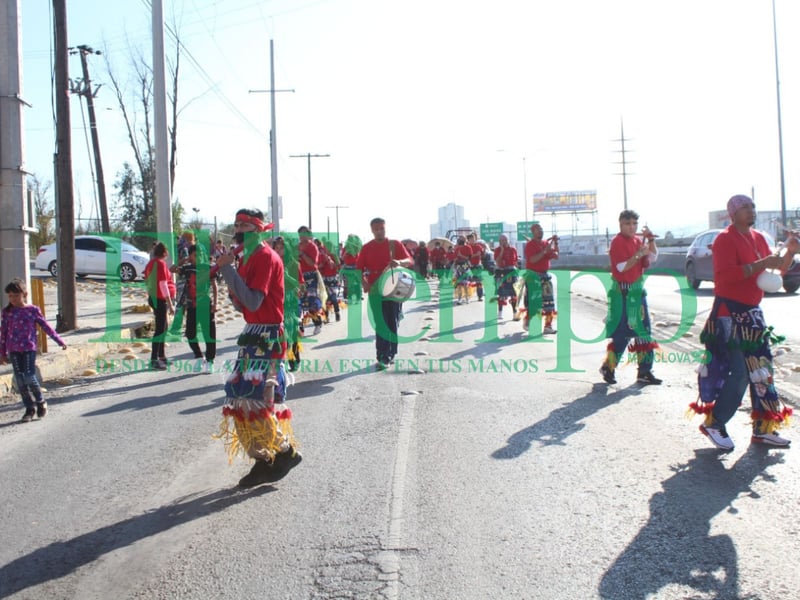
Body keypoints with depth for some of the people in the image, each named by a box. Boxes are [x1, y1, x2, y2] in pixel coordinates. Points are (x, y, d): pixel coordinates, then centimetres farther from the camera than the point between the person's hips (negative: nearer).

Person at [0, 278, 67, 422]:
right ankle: (29, 408, 11)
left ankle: (41, 402, 11)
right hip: (13, 350, 3)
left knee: (29, 377, -12)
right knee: (20, 380, 1)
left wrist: (60, 341, 6)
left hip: (29, 348, -3)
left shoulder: (33, 310, 0)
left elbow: (46, 327, 6)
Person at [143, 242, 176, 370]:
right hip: (160, 299, -10)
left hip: (154, 298, 10)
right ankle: (154, 360, -11)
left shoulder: (152, 263, 13)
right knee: (160, 328, -9)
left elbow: (148, 281, 18)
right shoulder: (160, 263, -15)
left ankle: (161, 356, 25)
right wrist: (170, 304, -18)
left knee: (163, 327, 18)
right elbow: (163, 285, -19)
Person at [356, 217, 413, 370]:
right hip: (375, 290, 0)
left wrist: (399, 262, -28)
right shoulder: (366, 248, 6)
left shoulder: (395, 244, 1)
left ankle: (390, 355, 14)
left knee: (393, 323, 3)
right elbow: (359, 268, 6)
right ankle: (382, 358, -1)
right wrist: (364, 283, -12)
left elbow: (410, 261, -6)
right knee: (381, 325, -1)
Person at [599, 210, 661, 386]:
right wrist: (638, 255, -26)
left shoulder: (638, 241, 11)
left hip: (637, 291, 8)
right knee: (622, 333, -5)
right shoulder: (618, 242, -11)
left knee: (643, 331, 7)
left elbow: (652, 258, 12)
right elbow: (622, 267, -18)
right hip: (622, 292, -8)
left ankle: (645, 372, 13)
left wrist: (650, 240, 1)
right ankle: (608, 368, 10)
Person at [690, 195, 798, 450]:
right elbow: (725, 275, -25)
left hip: (752, 313, 9)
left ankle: (763, 428, 18)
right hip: (729, 314, -9)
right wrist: (761, 264, -26)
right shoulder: (725, 239, -11)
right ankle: (713, 423, 2)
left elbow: (777, 269, 20)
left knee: (761, 371, 10)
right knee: (740, 373, -11)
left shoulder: (758, 238, 14)